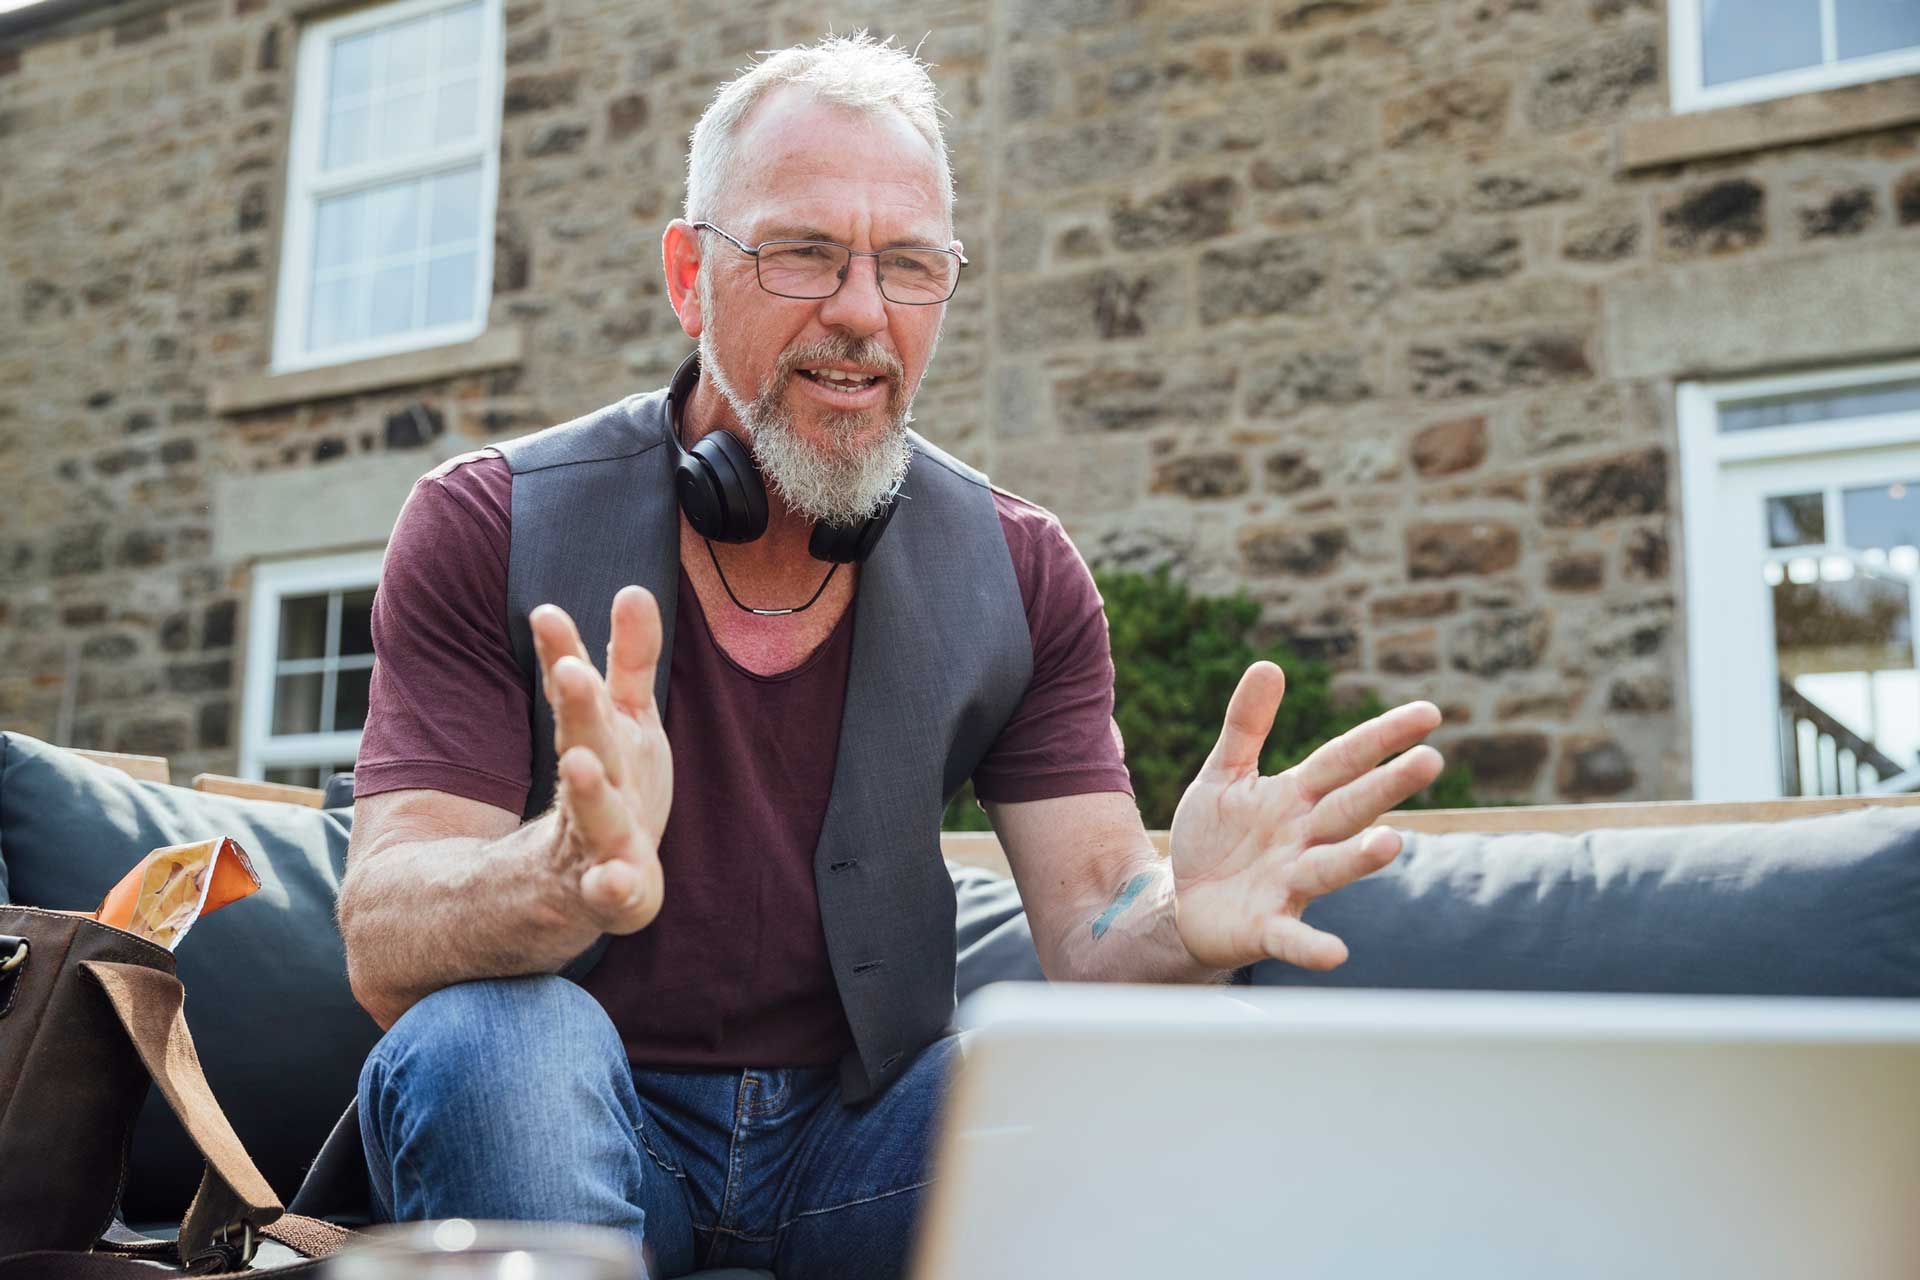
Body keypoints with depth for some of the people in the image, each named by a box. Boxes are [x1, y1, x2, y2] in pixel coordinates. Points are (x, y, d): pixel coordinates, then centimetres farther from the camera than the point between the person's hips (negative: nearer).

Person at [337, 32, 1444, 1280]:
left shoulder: (1019, 572, -1)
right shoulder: (488, 527, -9)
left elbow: (1088, 931, -7)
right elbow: (381, 942, -18)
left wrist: (1181, 920, -33)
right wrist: (565, 874, -43)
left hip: (860, 1122, 2)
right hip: (592, 1119, -1)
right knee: (491, 1039, -34)